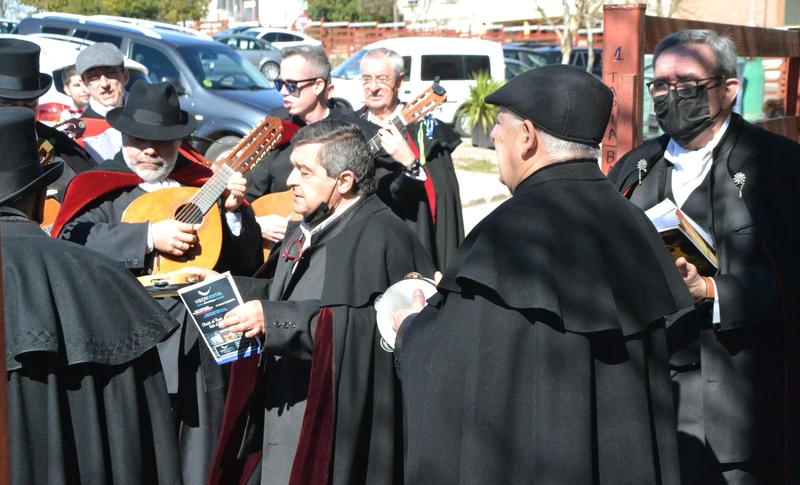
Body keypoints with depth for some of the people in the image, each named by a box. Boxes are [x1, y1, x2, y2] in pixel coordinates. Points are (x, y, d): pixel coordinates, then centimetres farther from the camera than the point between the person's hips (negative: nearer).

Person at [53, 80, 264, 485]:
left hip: (199, 349, 3)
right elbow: (73, 243, -17)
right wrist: (149, 236, -21)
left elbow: (249, 264, 11)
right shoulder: (100, 188, 4)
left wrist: (233, 211, -5)